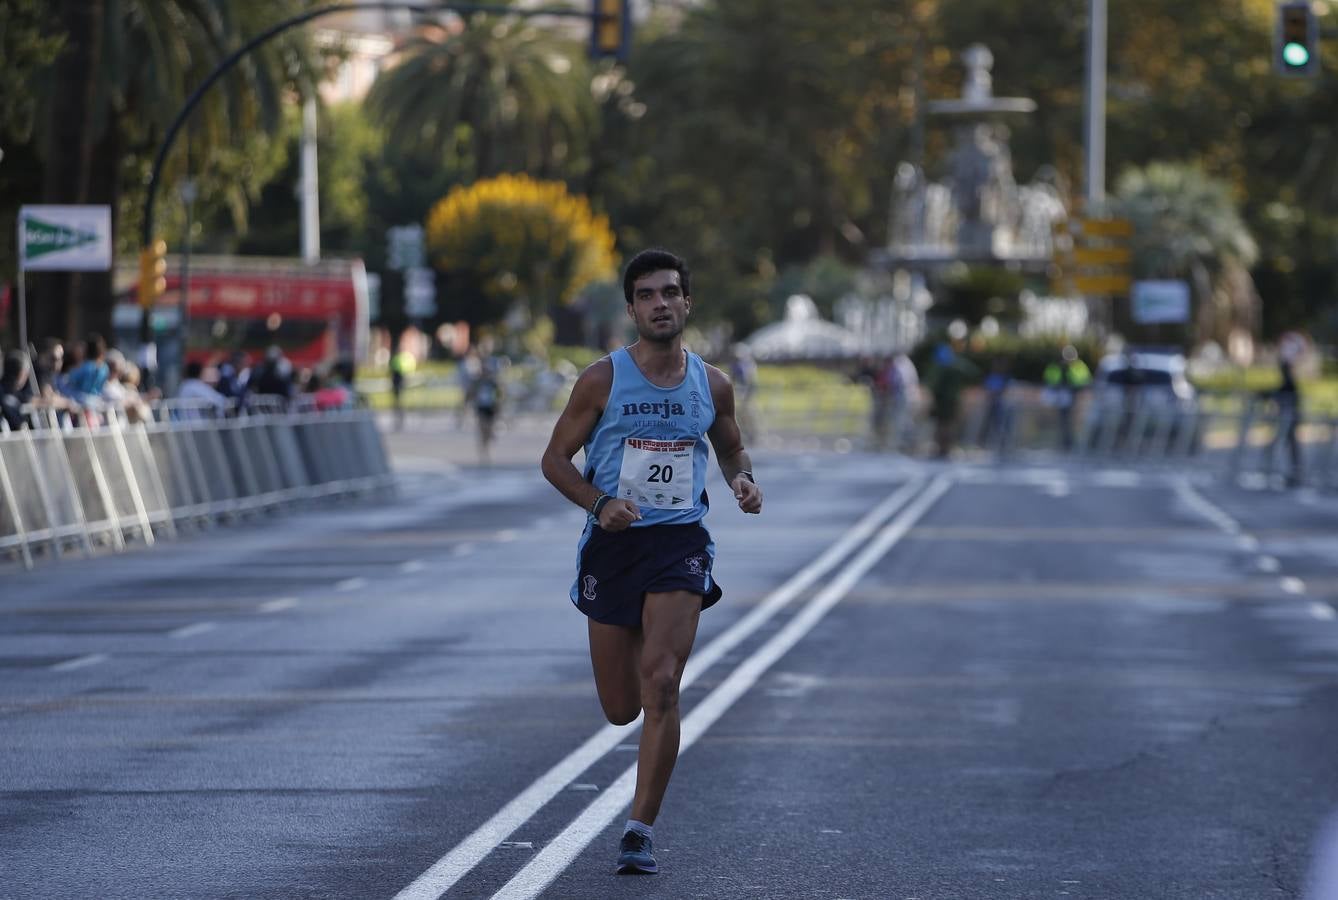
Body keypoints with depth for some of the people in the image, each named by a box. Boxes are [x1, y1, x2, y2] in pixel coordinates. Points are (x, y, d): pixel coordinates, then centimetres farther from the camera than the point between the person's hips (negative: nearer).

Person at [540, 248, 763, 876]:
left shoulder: (712, 386, 3)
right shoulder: (603, 380, -4)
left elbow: (732, 449, 21)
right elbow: (555, 459, 0)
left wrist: (744, 482, -3)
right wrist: (599, 504, -18)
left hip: (679, 545, 0)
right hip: (613, 544, 0)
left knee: (660, 688, -17)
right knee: (620, 708, 8)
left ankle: (641, 830, -11)